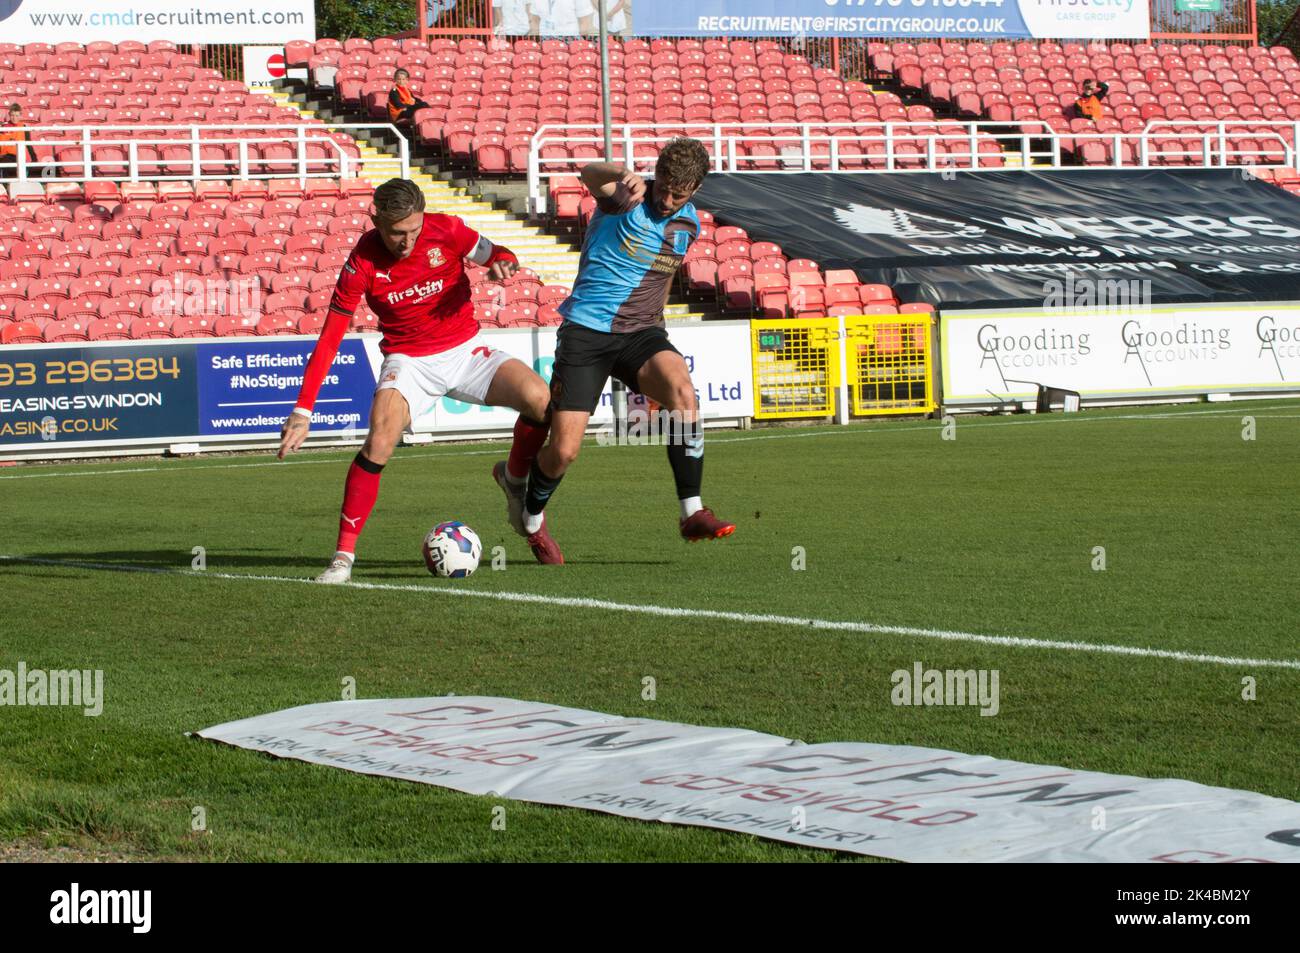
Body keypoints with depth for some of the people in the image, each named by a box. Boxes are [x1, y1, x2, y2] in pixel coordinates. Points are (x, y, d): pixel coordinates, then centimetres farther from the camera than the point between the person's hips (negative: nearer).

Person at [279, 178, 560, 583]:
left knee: (540, 400, -23)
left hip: (466, 349, 2)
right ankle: (344, 555, -18)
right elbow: (329, 339, -12)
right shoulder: (362, 263, -15)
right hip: (409, 361, -2)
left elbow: (493, 254, 7)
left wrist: (502, 262, -20)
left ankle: (516, 479, 8)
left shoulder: (447, 230, -12)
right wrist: (303, 410, -18)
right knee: (380, 442, -29)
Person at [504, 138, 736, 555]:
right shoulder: (627, 200, -11)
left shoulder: (688, 223, 9)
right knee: (563, 452, -7)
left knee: (683, 391, -29)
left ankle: (693, 513, -25)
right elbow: (589, 175, -36)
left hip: (642, 333, 4)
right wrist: (624, 176, -58)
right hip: (586, 332, -4)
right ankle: (532, 519, 25)